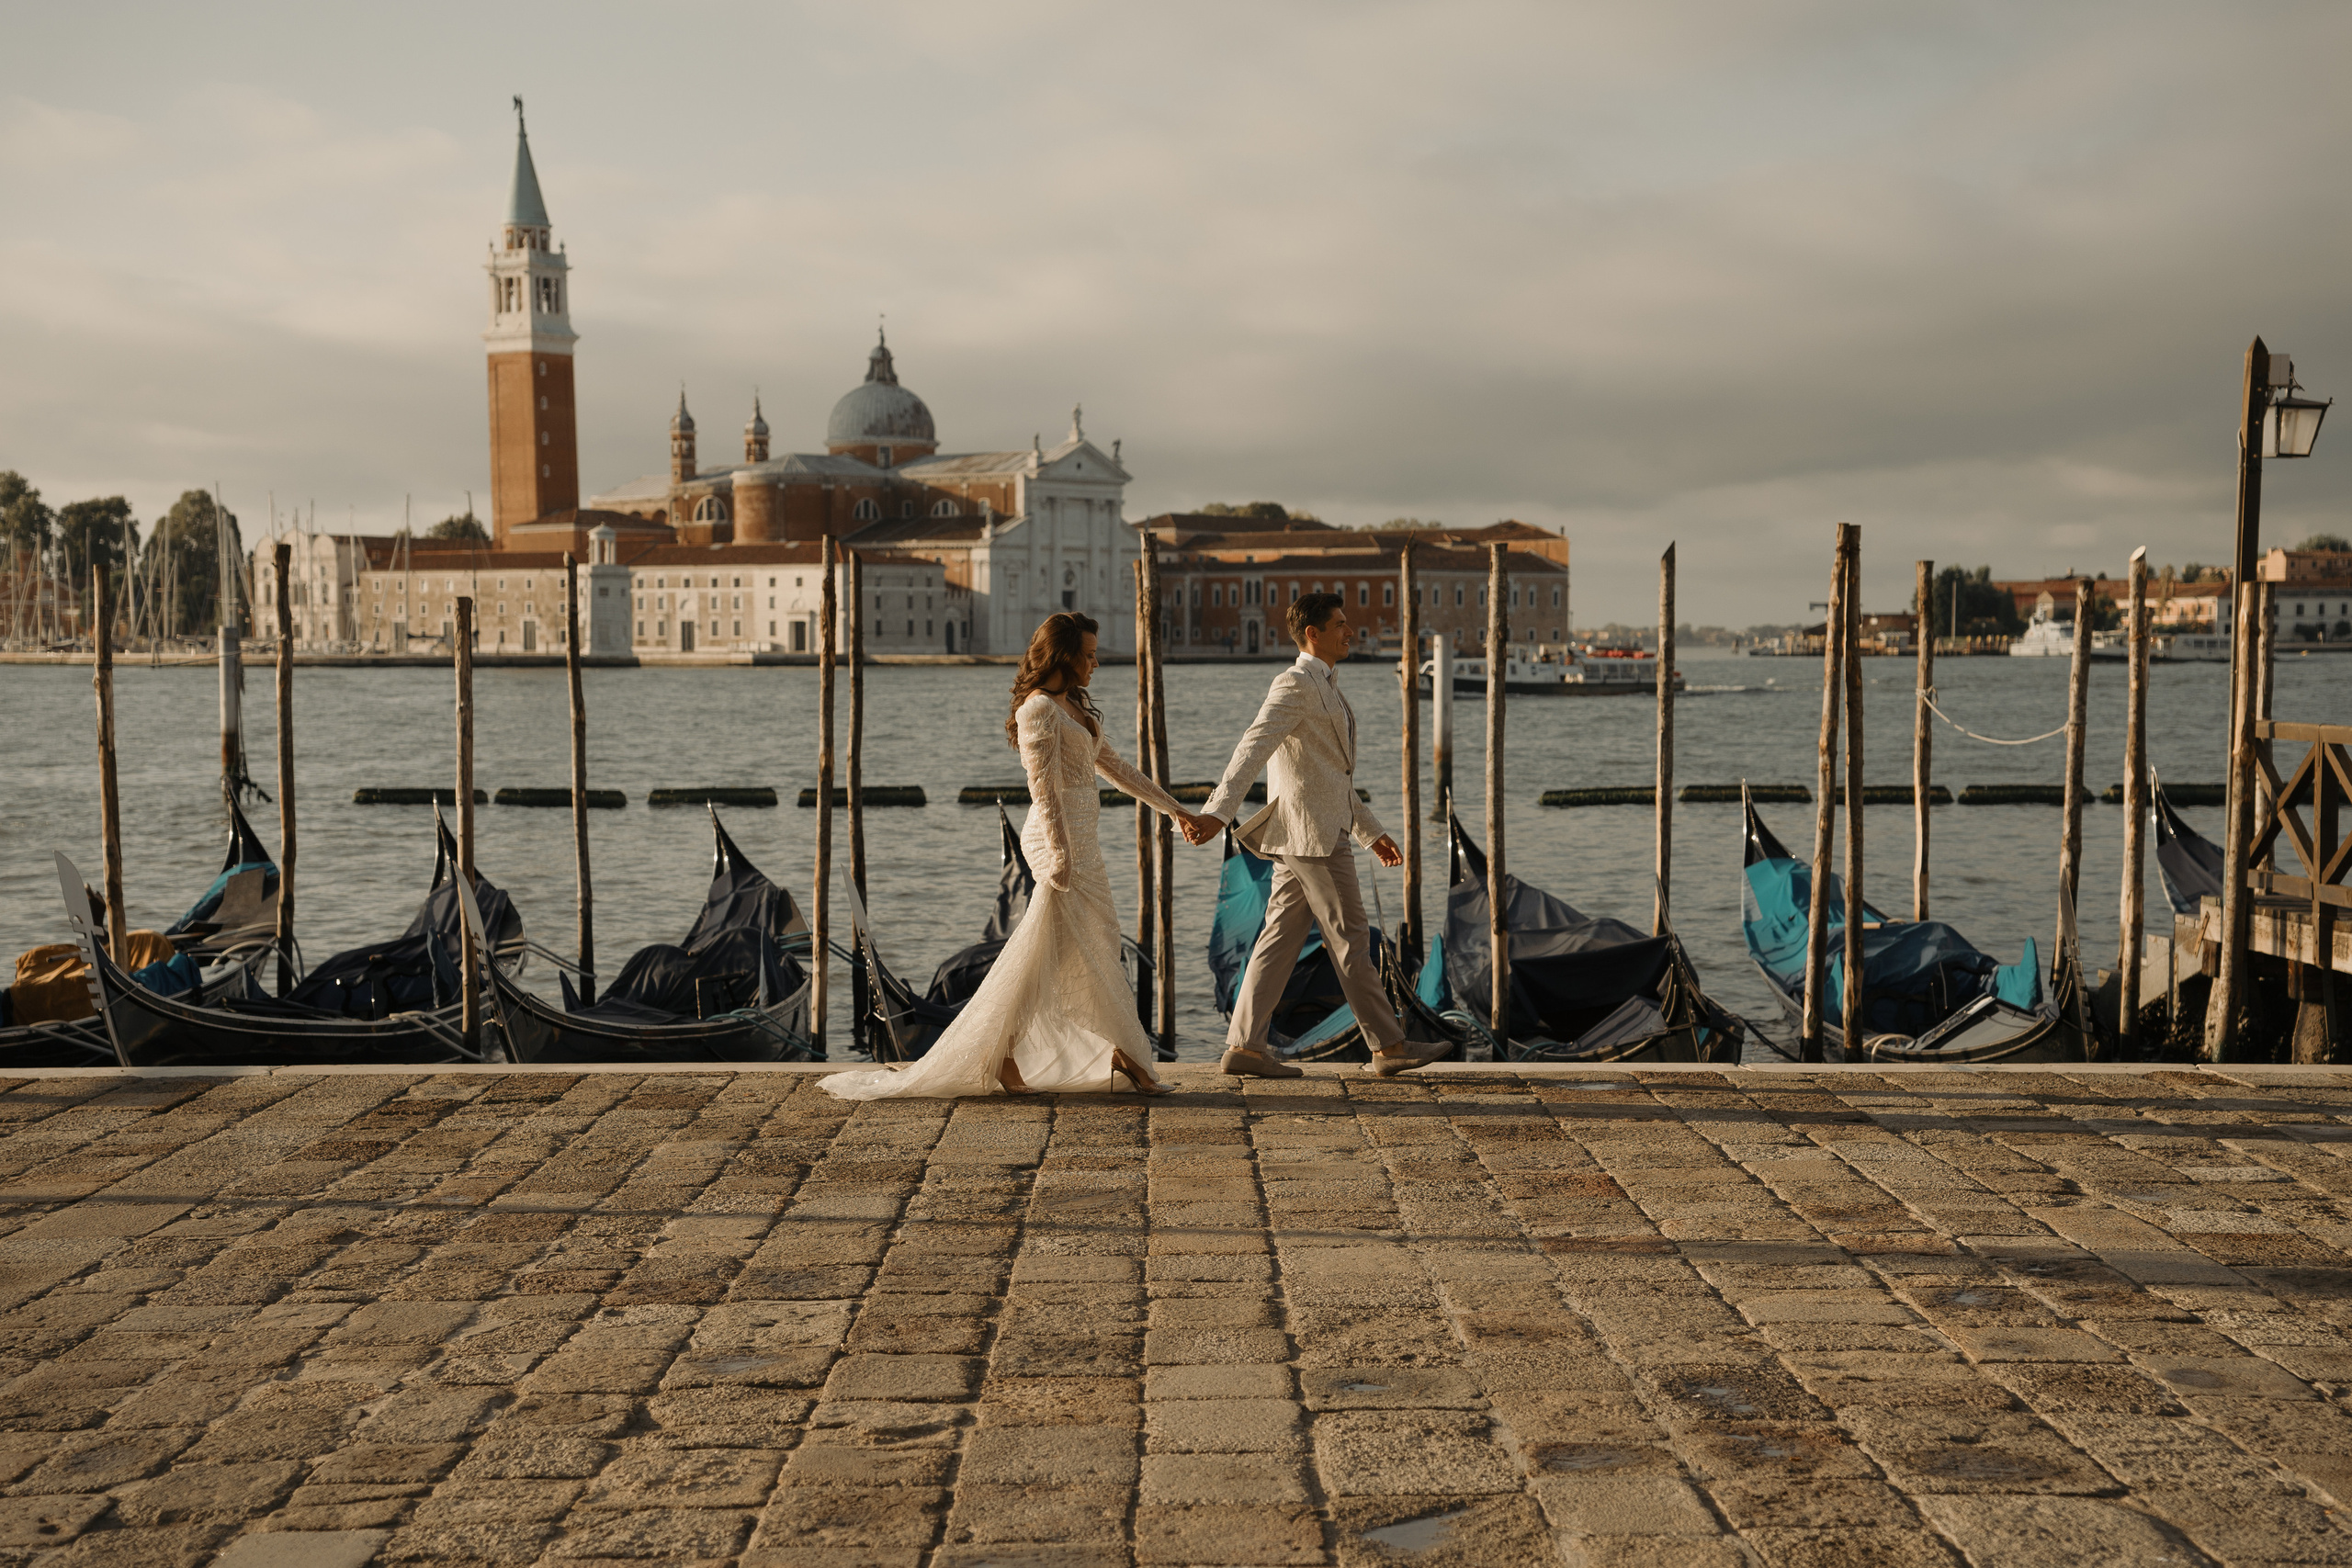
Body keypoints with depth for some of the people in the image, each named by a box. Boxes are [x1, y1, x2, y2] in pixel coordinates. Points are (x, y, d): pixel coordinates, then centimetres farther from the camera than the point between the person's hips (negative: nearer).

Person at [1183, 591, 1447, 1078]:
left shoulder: (1325, 689, 22)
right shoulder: (1295, 684, -10)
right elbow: (1253, 748, -22)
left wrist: (1372, 832, 27)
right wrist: (1217, 811, -32)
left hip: (1309, 834, 10)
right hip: (1312, 835, -10)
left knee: (1279, 941, 6)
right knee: (1350, 940, -3)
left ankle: (1244, 1046, 7)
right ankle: (1389, 1046, 5)